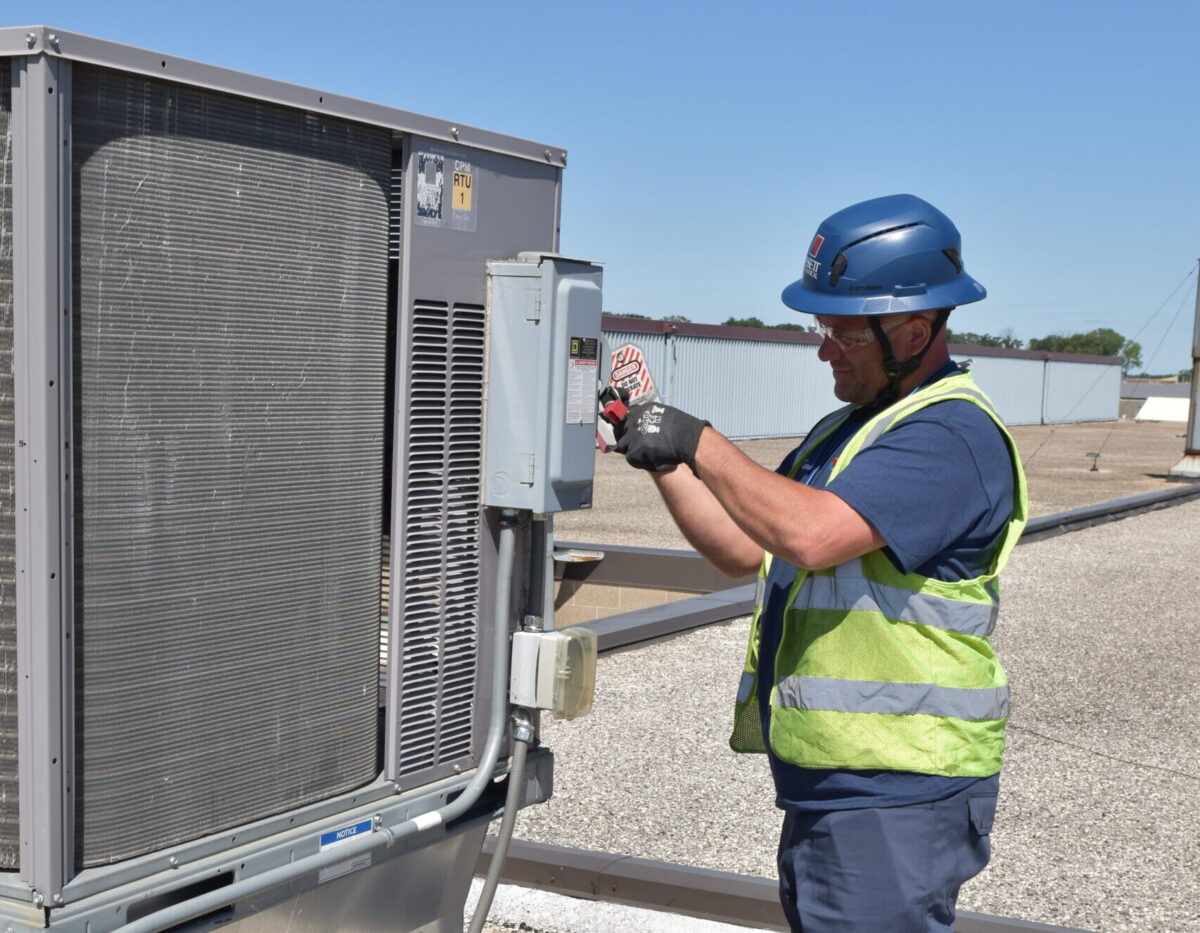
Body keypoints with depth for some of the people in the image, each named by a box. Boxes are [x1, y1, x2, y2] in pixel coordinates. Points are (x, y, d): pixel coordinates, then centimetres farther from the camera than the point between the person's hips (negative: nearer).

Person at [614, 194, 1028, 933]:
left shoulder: (951, 434, -17)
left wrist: (700, 443, -20)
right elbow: (742, 548, 16)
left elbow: (810, 535, -30)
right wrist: (662, 457, 5)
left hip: (895, 801, -10)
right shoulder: (850, 428, 16)